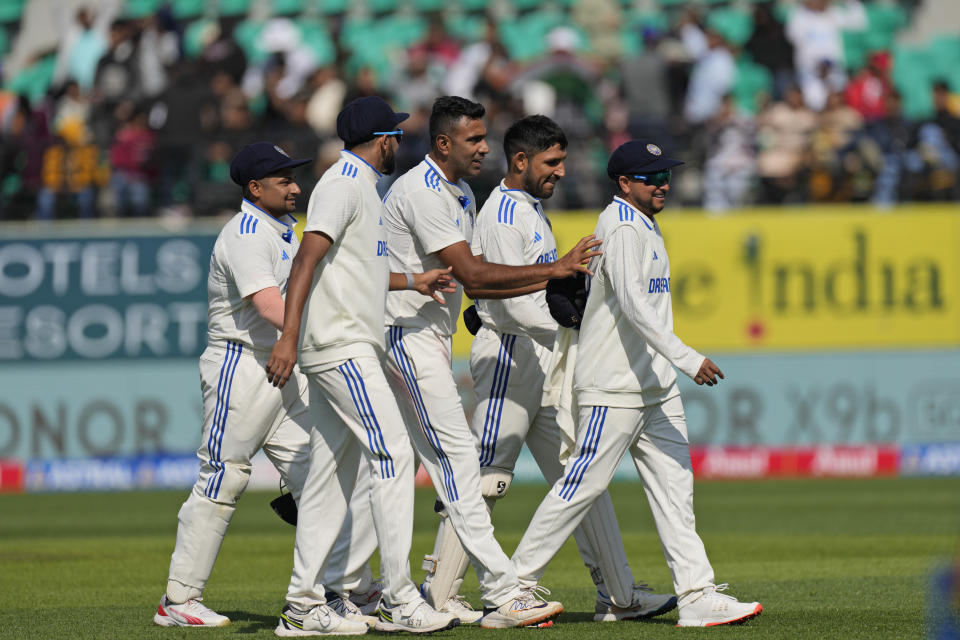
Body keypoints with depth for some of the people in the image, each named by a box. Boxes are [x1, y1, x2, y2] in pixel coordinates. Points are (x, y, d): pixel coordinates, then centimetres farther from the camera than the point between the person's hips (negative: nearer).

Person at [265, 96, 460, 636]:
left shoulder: (363, 187, 21)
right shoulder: (342, 184, -11)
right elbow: (309, 258, -21)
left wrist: (411, 282, 29)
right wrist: (289, 336, -29)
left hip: (353, 349, 10)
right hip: (341, 346, -10)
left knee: (332, 473, 8)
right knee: (393, 455, -13)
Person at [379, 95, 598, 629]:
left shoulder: (462, 195, 15)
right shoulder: (421, 193, -17)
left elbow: (472, 279, 14)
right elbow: (472, 274, -23)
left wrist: (551, 282, 2)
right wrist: (553, 270, -22)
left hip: (434, 339, 10)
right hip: (406, 336, -10)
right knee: (457, 457, -14)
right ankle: (503, 595, -20)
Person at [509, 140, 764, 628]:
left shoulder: (642, 225, 17)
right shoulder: (622, 228, -14)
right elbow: (633, 304, -27)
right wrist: (687, 358, -33)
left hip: (654, 385, 10)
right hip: (614, 387, -10)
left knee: (673, 487, 2)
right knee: (583, 485, -6)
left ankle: (698, 596, -3)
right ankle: (517, 582, 3)